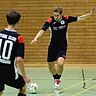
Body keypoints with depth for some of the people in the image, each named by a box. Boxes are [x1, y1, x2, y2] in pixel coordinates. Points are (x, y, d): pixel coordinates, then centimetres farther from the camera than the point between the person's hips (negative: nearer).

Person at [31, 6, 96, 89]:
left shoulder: (66, 19, -11)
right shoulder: (50, 20, -18)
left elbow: (79, 18, 0)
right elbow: (42, 30, -26)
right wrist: (36, 38, -43)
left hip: (62, 46, -1)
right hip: (52, 46, 1)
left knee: (60, 62, -24)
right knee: (51, 65, 11)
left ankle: (58, 79, 3)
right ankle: (55, 79, 42)